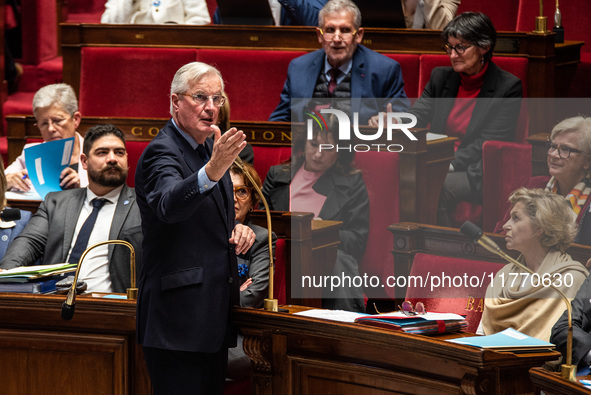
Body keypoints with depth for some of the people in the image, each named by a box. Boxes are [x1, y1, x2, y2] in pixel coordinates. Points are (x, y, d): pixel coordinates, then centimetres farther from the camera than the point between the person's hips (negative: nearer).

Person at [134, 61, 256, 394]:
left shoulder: (209, 148, 15)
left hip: (215, 317, 9)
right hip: (178, 320, -9)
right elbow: (169, 205, -36)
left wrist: (236, 228, 5)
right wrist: (212, 171, -53)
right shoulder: (162, 152, -13)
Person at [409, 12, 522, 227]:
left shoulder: (508, 87, -3)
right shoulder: (441, 77, 14)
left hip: (478, 176, -5)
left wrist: (451, 165, -22)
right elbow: (415, 118, 5)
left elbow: (489, 144, -10)